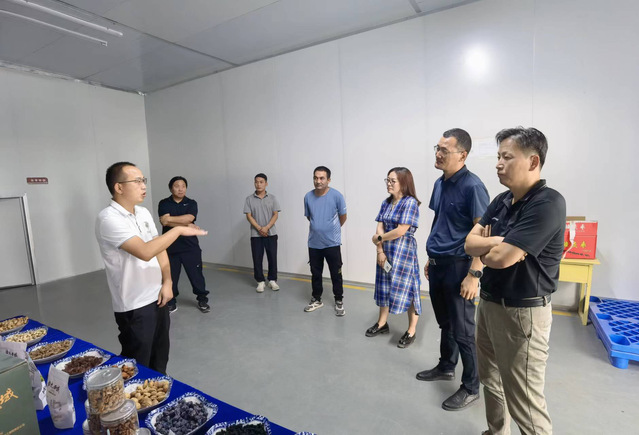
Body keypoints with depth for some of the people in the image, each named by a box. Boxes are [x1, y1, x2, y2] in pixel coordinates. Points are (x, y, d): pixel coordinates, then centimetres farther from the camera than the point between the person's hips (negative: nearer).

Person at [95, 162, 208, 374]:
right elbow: (145, 252, -32)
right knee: (138, 367, 10)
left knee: (160, 358, 23)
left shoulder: (144, 213, 5)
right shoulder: (108, 219, -21)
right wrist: (178, 230, -22)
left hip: (158, 298, 8)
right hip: (134, 307, -7)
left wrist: (167, 282, -2)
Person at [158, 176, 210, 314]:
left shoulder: (191, 203, 3)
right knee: (170, 276, 7)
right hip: (170, 247, 0)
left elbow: (189, 218, -15)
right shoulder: (164, 203, 2)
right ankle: (171, 302, 24)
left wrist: (170, 218, -17)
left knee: (196, 274, 5)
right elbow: (165, 221, -14)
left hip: (190, 246, 0)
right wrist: (187, 225, -16)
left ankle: (202, 300, 19)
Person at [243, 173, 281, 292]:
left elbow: (275, 215, -2)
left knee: (272, 258, 4)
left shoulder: (272, 198, 2)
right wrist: (259, 229, -14)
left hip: (271, 233, 0)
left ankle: (272, 280, 20)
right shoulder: (249, 199, 1)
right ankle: (260, 281, 19)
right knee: (257, 259, 5)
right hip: (256, 234, 0)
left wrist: (266, 228, -15)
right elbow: (249, 216, -3)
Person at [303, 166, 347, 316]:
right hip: (314, 243, 3)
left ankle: (339, 301, 25)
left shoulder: (336, 196, -13)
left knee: (336, 274, 7)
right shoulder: (308, 197, -3)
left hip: (332, 243, -3)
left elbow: (343, 216, 2)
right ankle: (316, 299, 34)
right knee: (315, 273, 16)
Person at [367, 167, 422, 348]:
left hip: (404, 252, -7)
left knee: (407, 289, 2)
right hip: (385, 251, 7)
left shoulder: (410, 202, -13)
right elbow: (380, 228, 3)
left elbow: (401, 231, -19)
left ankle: (411, 332, 18)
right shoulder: (386, 203, 8)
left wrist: (379, 239, -7)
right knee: (384, 287, 15)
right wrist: (380, 250, -7)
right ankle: (382, 323, 32)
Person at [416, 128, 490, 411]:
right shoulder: (440, 183, 8)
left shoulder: (472, 186, -17)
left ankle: (471, 388, 24)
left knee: (462, 330, 5)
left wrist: (474, 274, -21)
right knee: (445, 322, 22)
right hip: (437, 265, 8)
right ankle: (446, 367, 41)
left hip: (458, 266, -8)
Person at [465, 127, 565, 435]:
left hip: (522, 312, -8)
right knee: (491, 381, 25)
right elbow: (470, 243, -2)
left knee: (524, 402, 6)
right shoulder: (501, 201, 5)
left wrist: (486, 248, -6)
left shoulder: (548, 203, -21)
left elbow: (501, 257, -27)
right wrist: (499, 242, -19)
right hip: (488, 303, 9)